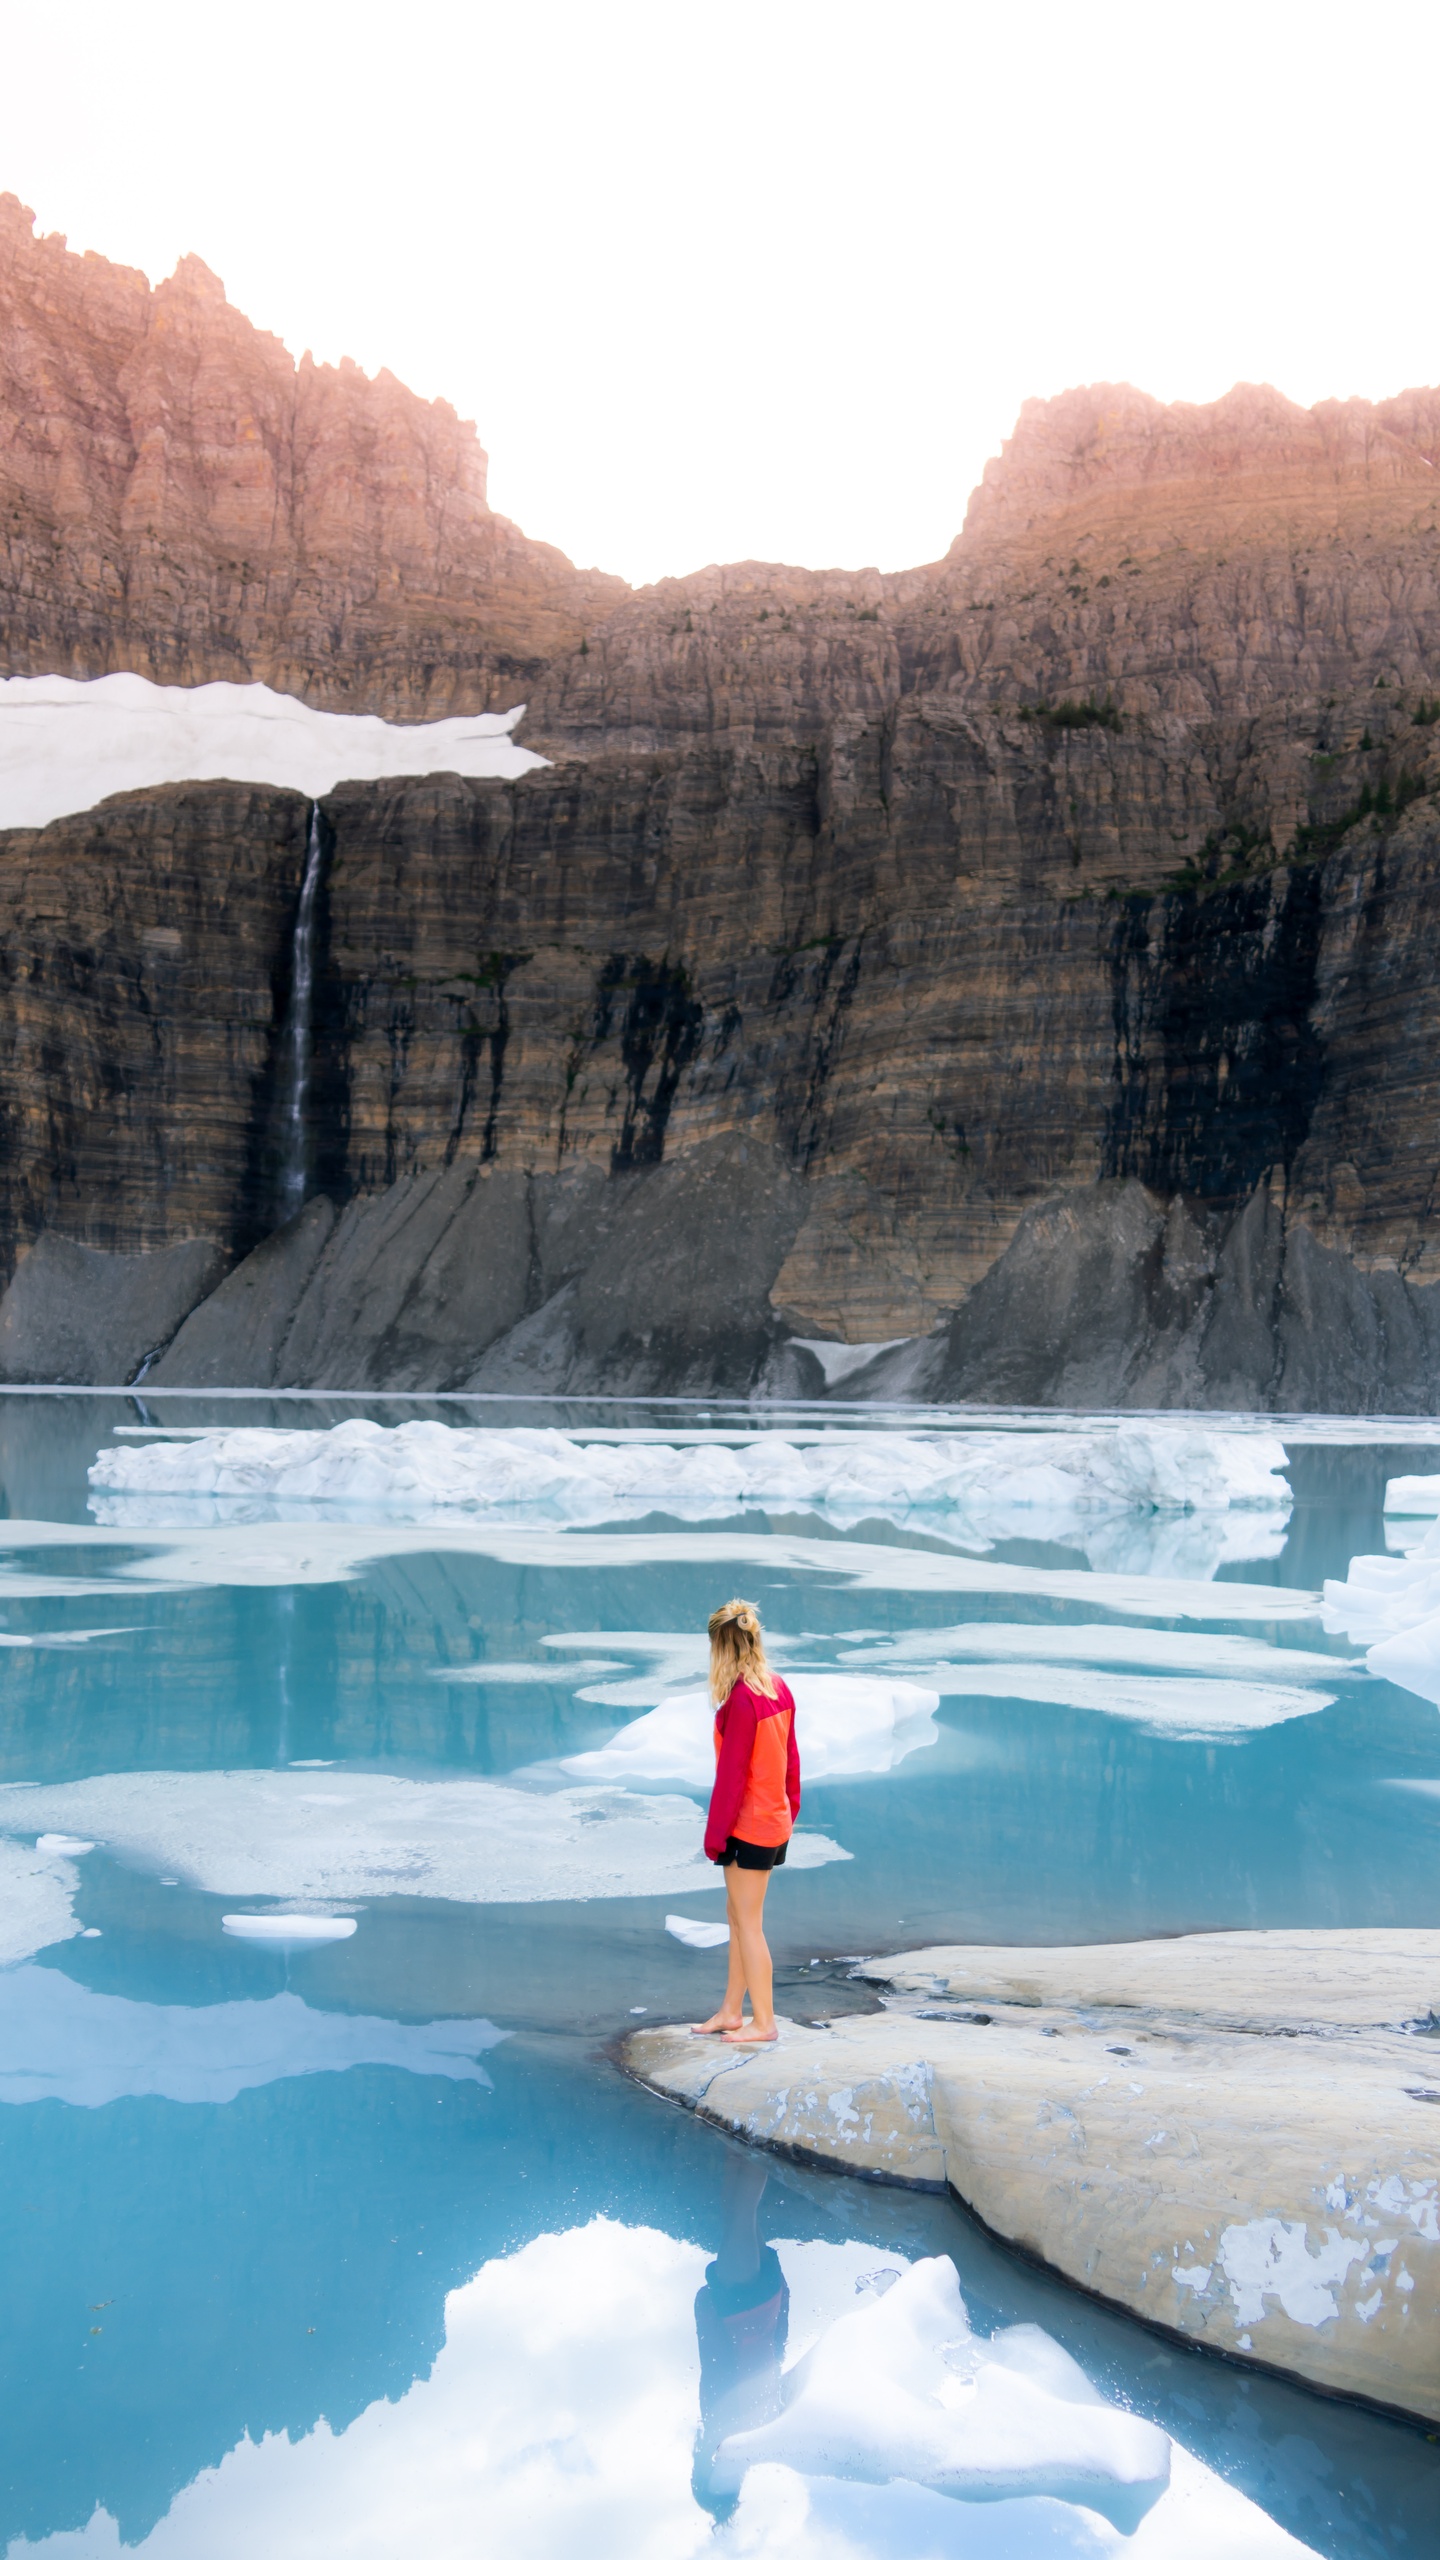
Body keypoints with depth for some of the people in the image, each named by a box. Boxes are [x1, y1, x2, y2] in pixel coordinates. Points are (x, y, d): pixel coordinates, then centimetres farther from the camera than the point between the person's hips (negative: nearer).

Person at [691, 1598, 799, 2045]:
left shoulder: (741, 1700, -22)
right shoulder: (779, 1690, 3)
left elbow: (731, 1774, -19)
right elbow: (790, 1758, 10)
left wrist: (715, 1832, -11)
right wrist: (790, 1810, 19)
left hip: (748, 1827, -9)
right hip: (775, 1821, 9)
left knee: (748, 1923, 4)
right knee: (738, 1915, 18)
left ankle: (764, 2022, 13)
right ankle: (731, 2011, 28)